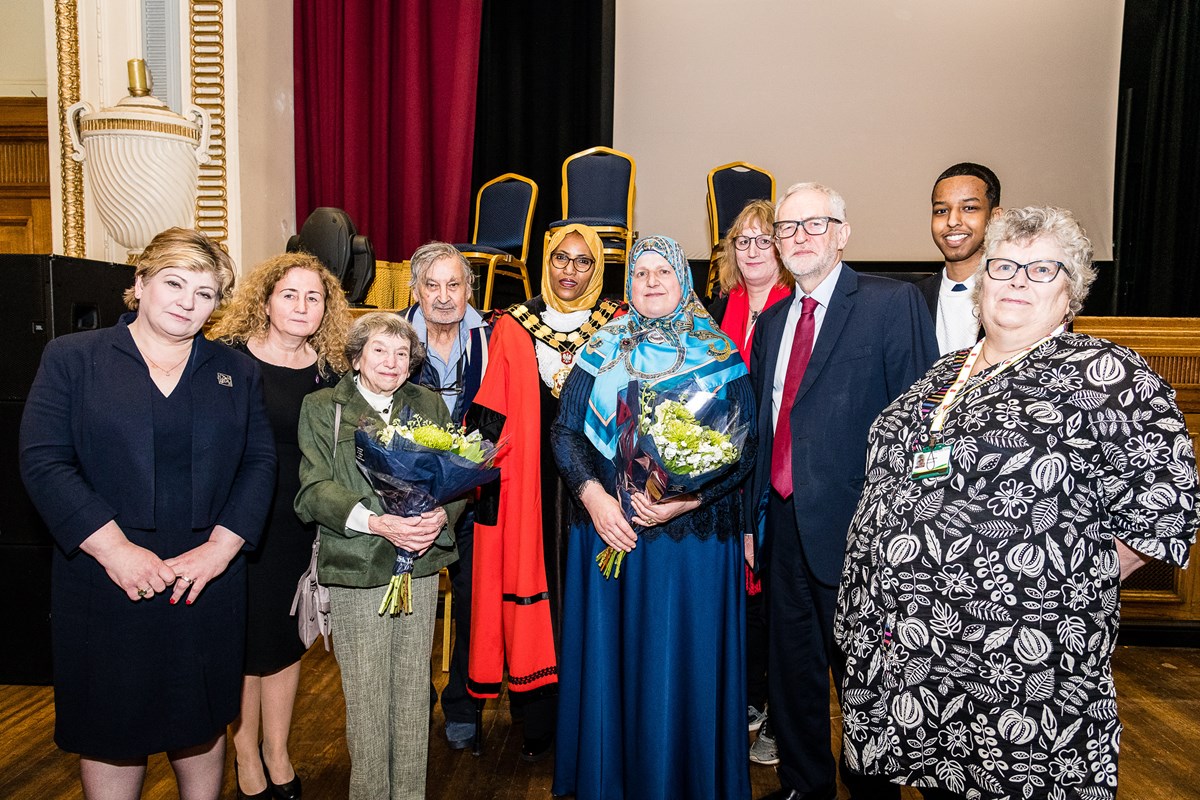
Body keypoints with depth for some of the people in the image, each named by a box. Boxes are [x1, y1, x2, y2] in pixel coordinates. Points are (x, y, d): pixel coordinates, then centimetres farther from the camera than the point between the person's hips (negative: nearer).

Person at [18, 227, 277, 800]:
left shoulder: (237, 374, 7)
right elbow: (43, 461, -8)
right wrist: (114, 547, -17)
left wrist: (221, 546, -12)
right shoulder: (71, 358, 1)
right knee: (111, 731, 10)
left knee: (202, 724, 15)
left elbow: (259, 462, 1)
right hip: (106, 583, -2)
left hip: (208, 582, 2)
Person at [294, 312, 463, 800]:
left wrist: (440, 515, -14)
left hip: (421, 568, 3)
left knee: (414, 693, 11)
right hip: (357, 573, -2)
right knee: (366, 700, 5)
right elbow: (314, 491, -7)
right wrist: (375, 523, -21)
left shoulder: (428, 404, 10)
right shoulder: (322, 408, 2)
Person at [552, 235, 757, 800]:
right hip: (610, 533, 2)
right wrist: (593, 495, -12)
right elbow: (564, 431, 3)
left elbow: (745, 448, -3)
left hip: (694, 538, -2)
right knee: (610, 663, 11)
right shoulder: (603, 350, 6)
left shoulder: (720, 355, 1)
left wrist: (689, 500, -17)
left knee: (682, 666, 6)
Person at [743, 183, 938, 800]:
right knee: (791, 669, 19)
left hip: (853, 525, -6)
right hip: (784, 523, 6)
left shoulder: (892, 303, -8)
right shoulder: (770, 322, 12)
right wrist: (751, 518, 11)